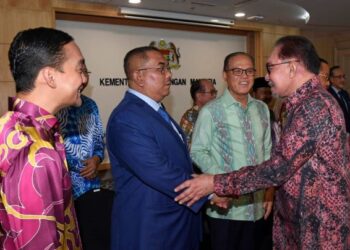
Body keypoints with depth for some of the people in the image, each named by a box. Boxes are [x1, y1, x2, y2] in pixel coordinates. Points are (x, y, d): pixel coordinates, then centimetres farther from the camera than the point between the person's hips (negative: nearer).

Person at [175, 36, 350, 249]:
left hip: (320, 228, -9)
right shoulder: (310, 102, 10)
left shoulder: (314, 105, -23)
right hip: (305, 221, 9)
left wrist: (216, 183, -21)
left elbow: (277, 169, -26)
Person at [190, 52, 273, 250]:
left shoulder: (262, 109, 7)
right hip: (226, 206, -5)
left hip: (258, 205, 5)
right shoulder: (211, 111, -12)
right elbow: (198, 152, -11)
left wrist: (269, 188, 8)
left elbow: (267, 151, 12)